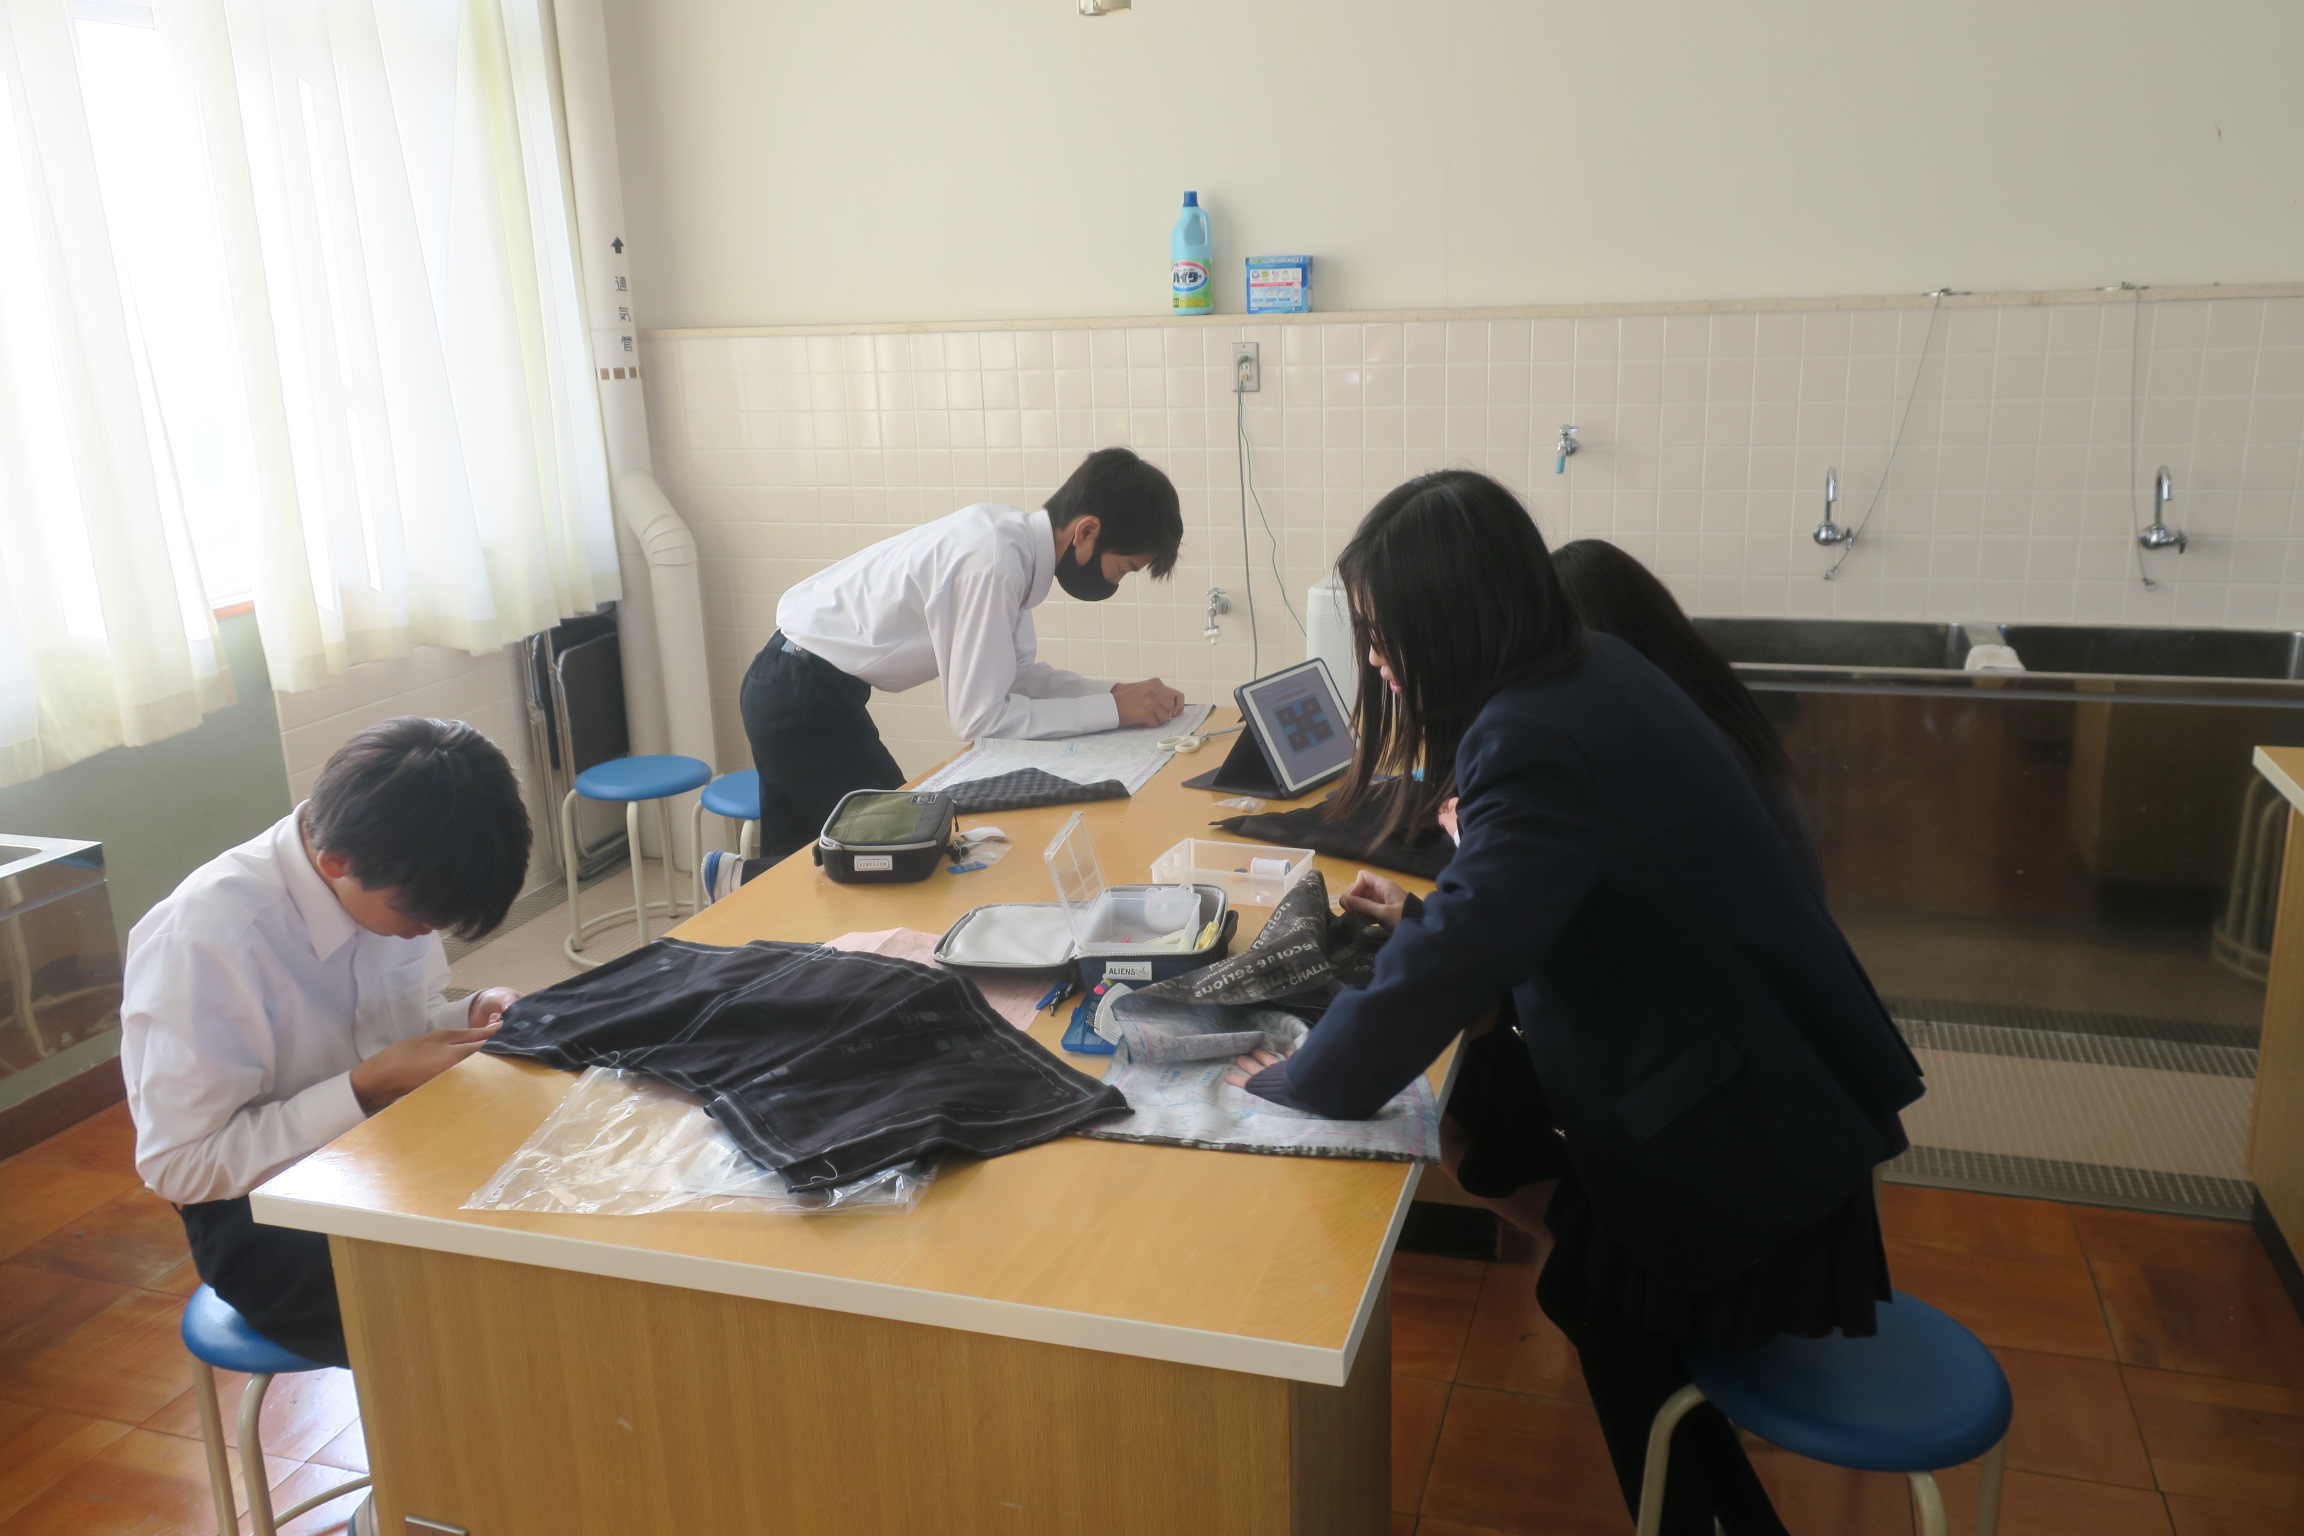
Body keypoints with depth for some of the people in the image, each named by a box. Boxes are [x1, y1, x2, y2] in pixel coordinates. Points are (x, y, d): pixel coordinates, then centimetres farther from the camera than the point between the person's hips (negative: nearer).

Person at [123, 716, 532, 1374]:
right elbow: (177, 1166, -19)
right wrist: (367, 1089, -26)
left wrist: (470, 1018, -13)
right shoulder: (204, 938, -26)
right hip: (270, 1216, -6)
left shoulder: (390, 882, -10)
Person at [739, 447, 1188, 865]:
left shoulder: (1013, 538, -2)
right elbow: (980, 717, -27)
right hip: (803, 695, -9)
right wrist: (1112, 708, -22)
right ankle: (745, 881, 5)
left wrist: (1117, 692, -7)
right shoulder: (992, 563, -30)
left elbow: (1017, 672, 5)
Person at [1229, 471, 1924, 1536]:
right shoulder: (1586, 670, 0)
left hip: (1731, 1131, -9)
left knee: (1625, 1344, 14)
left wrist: (1295, 1082, -19)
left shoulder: (1541, 740, -30)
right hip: (1757, 1081, 9)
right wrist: (1433, 909, 13)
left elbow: (1444, 968, -33)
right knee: (1592, 1300, 23)